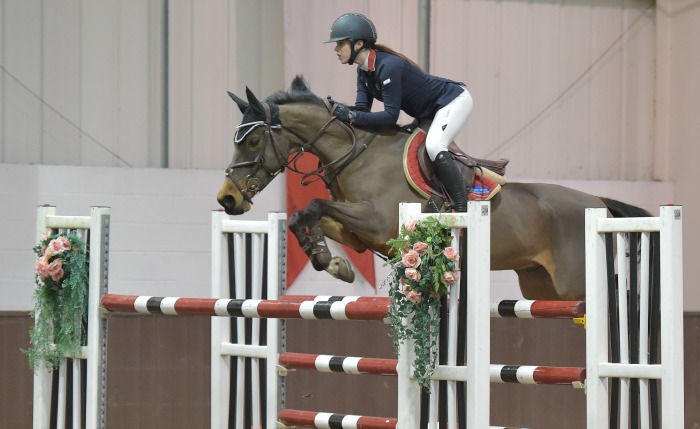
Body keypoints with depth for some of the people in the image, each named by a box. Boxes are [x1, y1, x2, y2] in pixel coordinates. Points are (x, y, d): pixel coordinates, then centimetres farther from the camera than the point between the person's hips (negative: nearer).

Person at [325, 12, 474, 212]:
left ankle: (462, 208, -26)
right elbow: (363, 107, -6)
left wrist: (352, 116, -36)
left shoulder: (388, 66, -31)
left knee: (434, 146, -30)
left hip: (454, 100, -11)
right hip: (428, 112, 11)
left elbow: (390, 116, -32)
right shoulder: (364, 70, -1)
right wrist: (342, 110, -25)